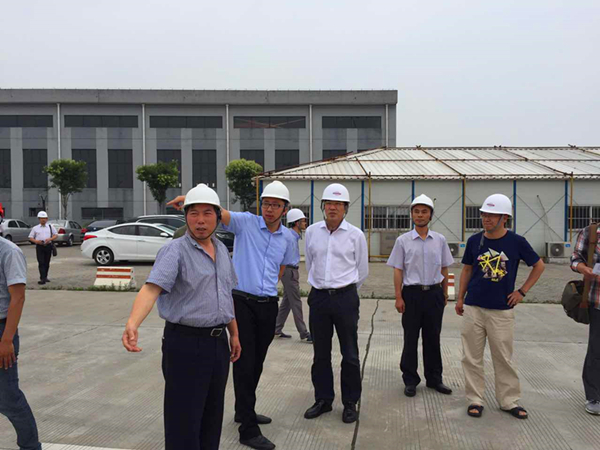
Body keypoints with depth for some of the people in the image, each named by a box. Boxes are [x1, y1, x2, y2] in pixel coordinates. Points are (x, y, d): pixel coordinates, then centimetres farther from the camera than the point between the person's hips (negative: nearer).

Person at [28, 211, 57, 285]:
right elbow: (30, 238, 9)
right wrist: (36, 241, -12)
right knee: (41, 263, -9)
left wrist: (50, 239, -10)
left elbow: (56, 235, 9)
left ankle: (45, 277, 20)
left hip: (48, 246, 2)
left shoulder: (50, 227, 11)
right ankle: (43, 279, -14)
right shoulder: (35, 228, 10)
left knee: (47, 263, 8)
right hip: (39, 246, -2)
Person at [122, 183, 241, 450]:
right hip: (185, 344, -6)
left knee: (212, 416, 17)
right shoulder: (175, 251, -12)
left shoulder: (221, 250, 10)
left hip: (218, 342, 7)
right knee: (184, 419, 1)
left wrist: (234, 333, 20)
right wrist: (133, 323, -44)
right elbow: (152, 288, -27)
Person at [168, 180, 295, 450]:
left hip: (268, 305, 5)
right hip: (242, 303, -5)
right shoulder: (246, 223, -7)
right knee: (244, 364, -3)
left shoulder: (287, 237, 6)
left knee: (257, 363, 18)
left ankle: (244, 411, 38)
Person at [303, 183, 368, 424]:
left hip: (345, 297, -2)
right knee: (320, 354, 12)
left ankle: (350, 403, 19)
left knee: (350, 354, 4)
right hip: (318, 297, 3)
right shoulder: (312, 232, 5)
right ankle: (323, 400, 26)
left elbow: (362, 271, 9)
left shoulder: (355, 235, -1)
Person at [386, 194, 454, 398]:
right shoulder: (403, 240, -3)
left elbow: (444, 268, 11)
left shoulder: (440, 240, 4)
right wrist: (398, 297, -7)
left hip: (434, 293, 2)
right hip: (412, 293, -2)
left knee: (433, 338, 12)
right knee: (411, 339, 5)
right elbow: (398, 270, -3)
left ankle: (434, 378, 26)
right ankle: (410, 380, 18)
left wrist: (445, 293, 11)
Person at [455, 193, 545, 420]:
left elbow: (539, 266, 7)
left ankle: (509, 401, 25)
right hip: (473, 308, 2)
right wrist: (460, 298, 9)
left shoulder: (516, 242, -6)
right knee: (472, 357, 7)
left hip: (502, 310, -1)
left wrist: (522, 291, 1)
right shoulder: (474, 240, -1)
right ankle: (475, 400, 20)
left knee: (504, 358, 9)